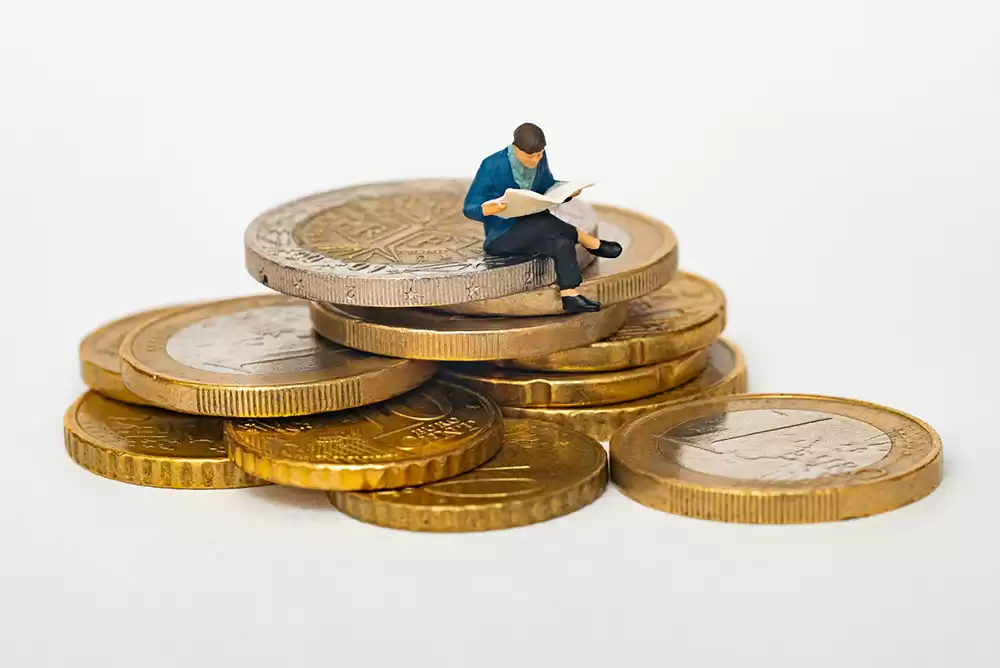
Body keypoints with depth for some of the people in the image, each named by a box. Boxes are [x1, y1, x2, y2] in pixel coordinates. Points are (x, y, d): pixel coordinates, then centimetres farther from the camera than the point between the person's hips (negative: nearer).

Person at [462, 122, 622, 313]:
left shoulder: (539, 159, -4)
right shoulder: (492, 166, -20)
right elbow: (469, 208, -17)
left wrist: (568, 192, -11)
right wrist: (489, 209, -41)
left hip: (532, 230, 6)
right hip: (502, 237, -6)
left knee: (562, 242, -27)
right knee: (545, 223, -32)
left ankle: (570, 297, -33)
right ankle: (593, 244, -16)